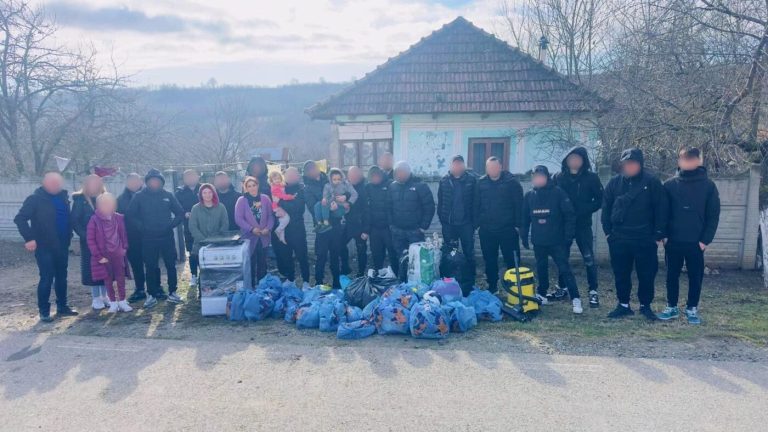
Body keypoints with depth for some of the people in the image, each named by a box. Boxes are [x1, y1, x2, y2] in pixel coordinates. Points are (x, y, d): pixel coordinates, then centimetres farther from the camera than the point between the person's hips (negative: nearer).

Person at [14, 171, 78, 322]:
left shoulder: (63, 196, 7)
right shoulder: (35, 199, -10)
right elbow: (20, 219, -13)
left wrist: (68, 236, 5)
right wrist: (29, 239, -19)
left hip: (62, 245, 6)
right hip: (44, 246, -5)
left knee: (61, 277, 13)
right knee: (47, 278, -3)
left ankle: (62, 306, 24)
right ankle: (44, 311, 7)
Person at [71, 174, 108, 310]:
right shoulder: (80, 200, -4)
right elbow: (75, 221, -6)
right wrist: (84, 235, -16)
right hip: (89, 241, -3)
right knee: (92, 268, 2)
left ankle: (105, 296, 18)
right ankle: (96, 298, 11)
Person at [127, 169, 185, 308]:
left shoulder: (168, 195, 4)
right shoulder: (139, 196, 1)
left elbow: (180, 213, 8)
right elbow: (131, 216, 2)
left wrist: (171, 225, -4)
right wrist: (142, 227, -8)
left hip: (167, 237, 1)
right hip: (148, 239, -1)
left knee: (171, 265, 4)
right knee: (150, 267, 4)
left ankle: (172, 292, 15)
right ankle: (151, 295, 13)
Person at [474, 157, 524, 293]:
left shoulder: (511, 182, -6)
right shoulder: (481, 182, 4)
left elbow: (519, 205, -6)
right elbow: (476, 205, 8)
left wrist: (518, 224, -10)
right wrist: (476, 223, 3)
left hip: (508, 229, -3)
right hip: (486, 229, 3)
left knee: (512, 260, 1)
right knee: (489, 260, 12)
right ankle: (492, 285, 26)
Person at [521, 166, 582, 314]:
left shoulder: (558, 193, -7)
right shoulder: (529, 196, 5)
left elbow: (570, 215, -7)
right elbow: (525, 218, 12)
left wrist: (568, 236, -11)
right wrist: (524, 236, 9)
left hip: (557, 241, -4)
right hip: (538, 241, 4)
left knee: (565, 269, -6)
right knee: (541, 268, 14)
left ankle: (576, 299, -4)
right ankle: (541, 295, 27)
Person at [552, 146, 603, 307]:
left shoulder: (591, 178, 0)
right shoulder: (558, 177, 5)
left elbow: (600, 199, 0)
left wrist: (585, 210, -13)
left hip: (583, 225, -2)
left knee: (589, 259, -2)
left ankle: (593, 292, 7)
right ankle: (562, 288, 25)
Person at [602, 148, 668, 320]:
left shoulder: (652, 182, -3)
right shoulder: (615, 182, 5)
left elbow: (661, 209, -4)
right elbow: (606, 207, 9)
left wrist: (659, 235, -7)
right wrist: (608, 230, 3)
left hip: (645, 239, -2)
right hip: (618, 238, 3)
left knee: (647, 274, 6)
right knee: (621, 274, 9)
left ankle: (645, 305, 22)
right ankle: (623, 305, 22)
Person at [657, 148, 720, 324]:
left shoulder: (708, 185, -2)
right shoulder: (670, 185, 1)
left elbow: (713, 215, -2)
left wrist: (706, 239, -7)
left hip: (696, 242, -1)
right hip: (673, 241, 1)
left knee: (695, 277, 7)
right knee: (672, 275, 10)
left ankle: (692, 309, 20)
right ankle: (671, 307, 22)